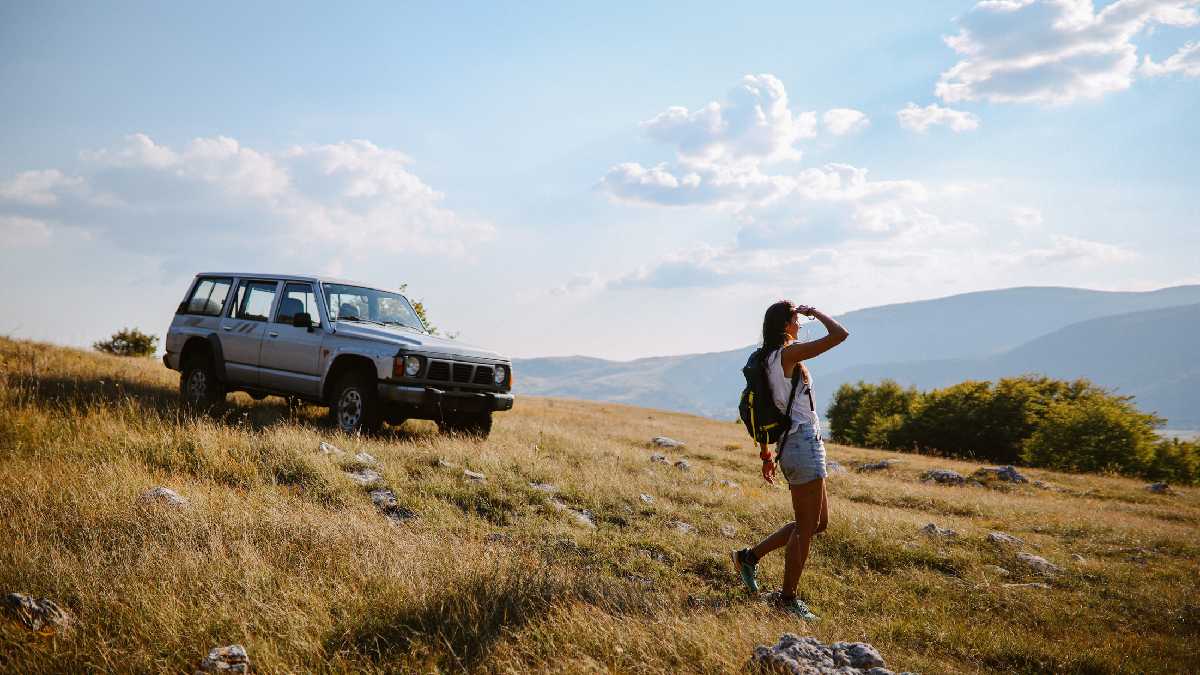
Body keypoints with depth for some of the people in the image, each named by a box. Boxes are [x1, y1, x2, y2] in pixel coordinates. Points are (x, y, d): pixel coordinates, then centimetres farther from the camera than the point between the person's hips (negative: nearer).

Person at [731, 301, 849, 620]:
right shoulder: (789, 353, -14)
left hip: (792, 446, 10)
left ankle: (750, 556, 22)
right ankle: (788, 598, 11)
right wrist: (814, 311, -2)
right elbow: (840, 334, -18)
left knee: (819, 522, 18)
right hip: (804, 445, -10)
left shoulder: (768, 360, 13)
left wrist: (766, 453, 22)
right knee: (805, 528, 1)